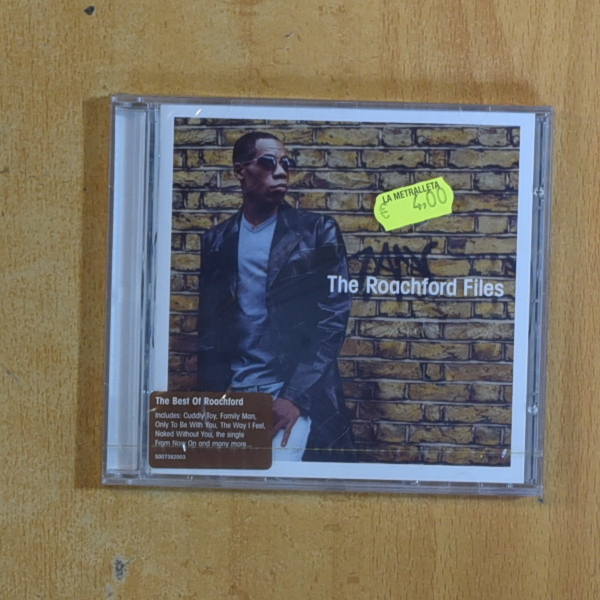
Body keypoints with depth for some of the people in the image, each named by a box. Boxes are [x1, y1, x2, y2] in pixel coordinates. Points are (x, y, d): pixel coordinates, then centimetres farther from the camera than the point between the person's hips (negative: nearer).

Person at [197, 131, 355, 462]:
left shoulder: (318, 232, 2)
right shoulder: (216, 241, 10)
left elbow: (334, 316, -3)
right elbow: (209, 325, 11)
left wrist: (296, 395, -12)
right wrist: (216, 396, -2)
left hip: (299, 394, -2)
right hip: (235, 395, 3)